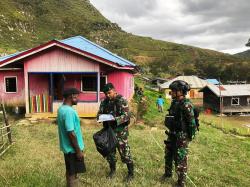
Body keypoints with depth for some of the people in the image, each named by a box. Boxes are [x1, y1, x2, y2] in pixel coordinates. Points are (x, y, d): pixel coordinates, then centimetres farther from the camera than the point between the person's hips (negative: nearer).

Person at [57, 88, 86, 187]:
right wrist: (78, 150, -18)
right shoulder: (69, 111, -25)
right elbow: (71, 133, -26)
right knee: (73, 174, 5)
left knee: (70, 172, 22)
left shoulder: (61, 108, 6)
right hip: (72, 148, -9)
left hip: (67, 147, 9)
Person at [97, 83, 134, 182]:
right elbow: (99, 113, 12)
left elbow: (127, 115, -16)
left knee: (124, 152, 1)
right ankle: (112, 170, 36)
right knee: (109, 151, 15)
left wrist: (115, 120, -30)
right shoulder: (104, 102, 6)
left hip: (120, 131, -5)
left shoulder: (122, 100, -11)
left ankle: (131, 173, 18)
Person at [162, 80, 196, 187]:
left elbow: (191, 122, -20)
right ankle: (168, 173, 43)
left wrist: (190, 136, -15)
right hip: (172, 135, 9)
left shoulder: (186, 105, -20)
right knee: (168, 155, 22)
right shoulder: (174, 103, 7)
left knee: (180, 160, 3)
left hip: (181, 136, -9)